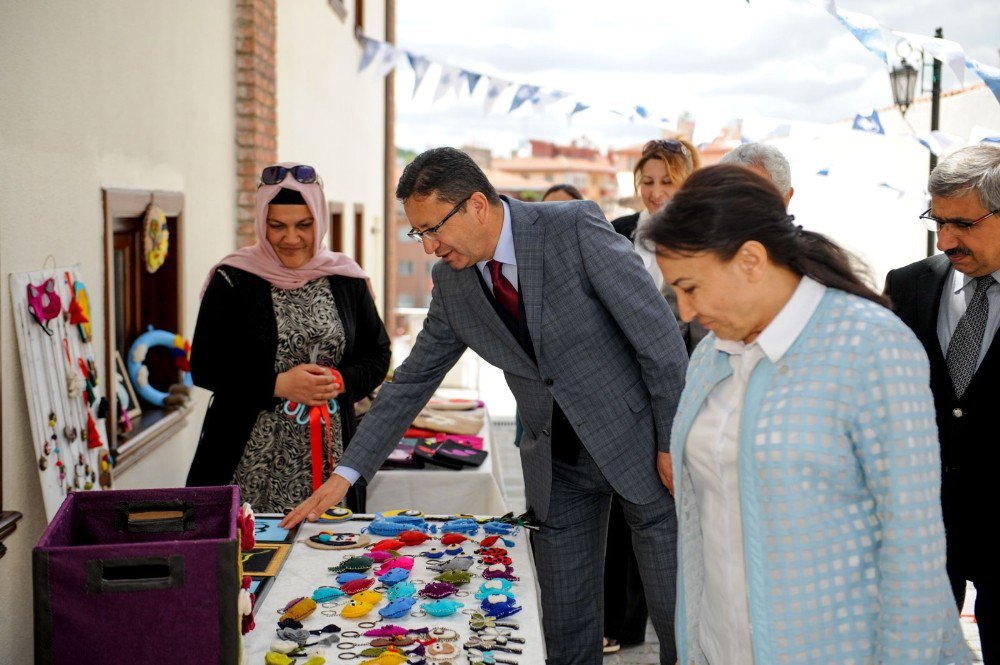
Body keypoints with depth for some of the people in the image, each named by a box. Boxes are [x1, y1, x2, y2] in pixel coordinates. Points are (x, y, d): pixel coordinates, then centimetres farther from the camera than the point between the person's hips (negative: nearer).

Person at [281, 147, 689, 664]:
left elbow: (659, 334, -14)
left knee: (680, 623, 4)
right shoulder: (451, 282, -1)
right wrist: (347, 472, 4)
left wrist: (674, 441, -13)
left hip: (638, 440, -4)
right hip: (556, 464, 5)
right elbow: (412, 380, 7)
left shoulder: (576, 228, -17)